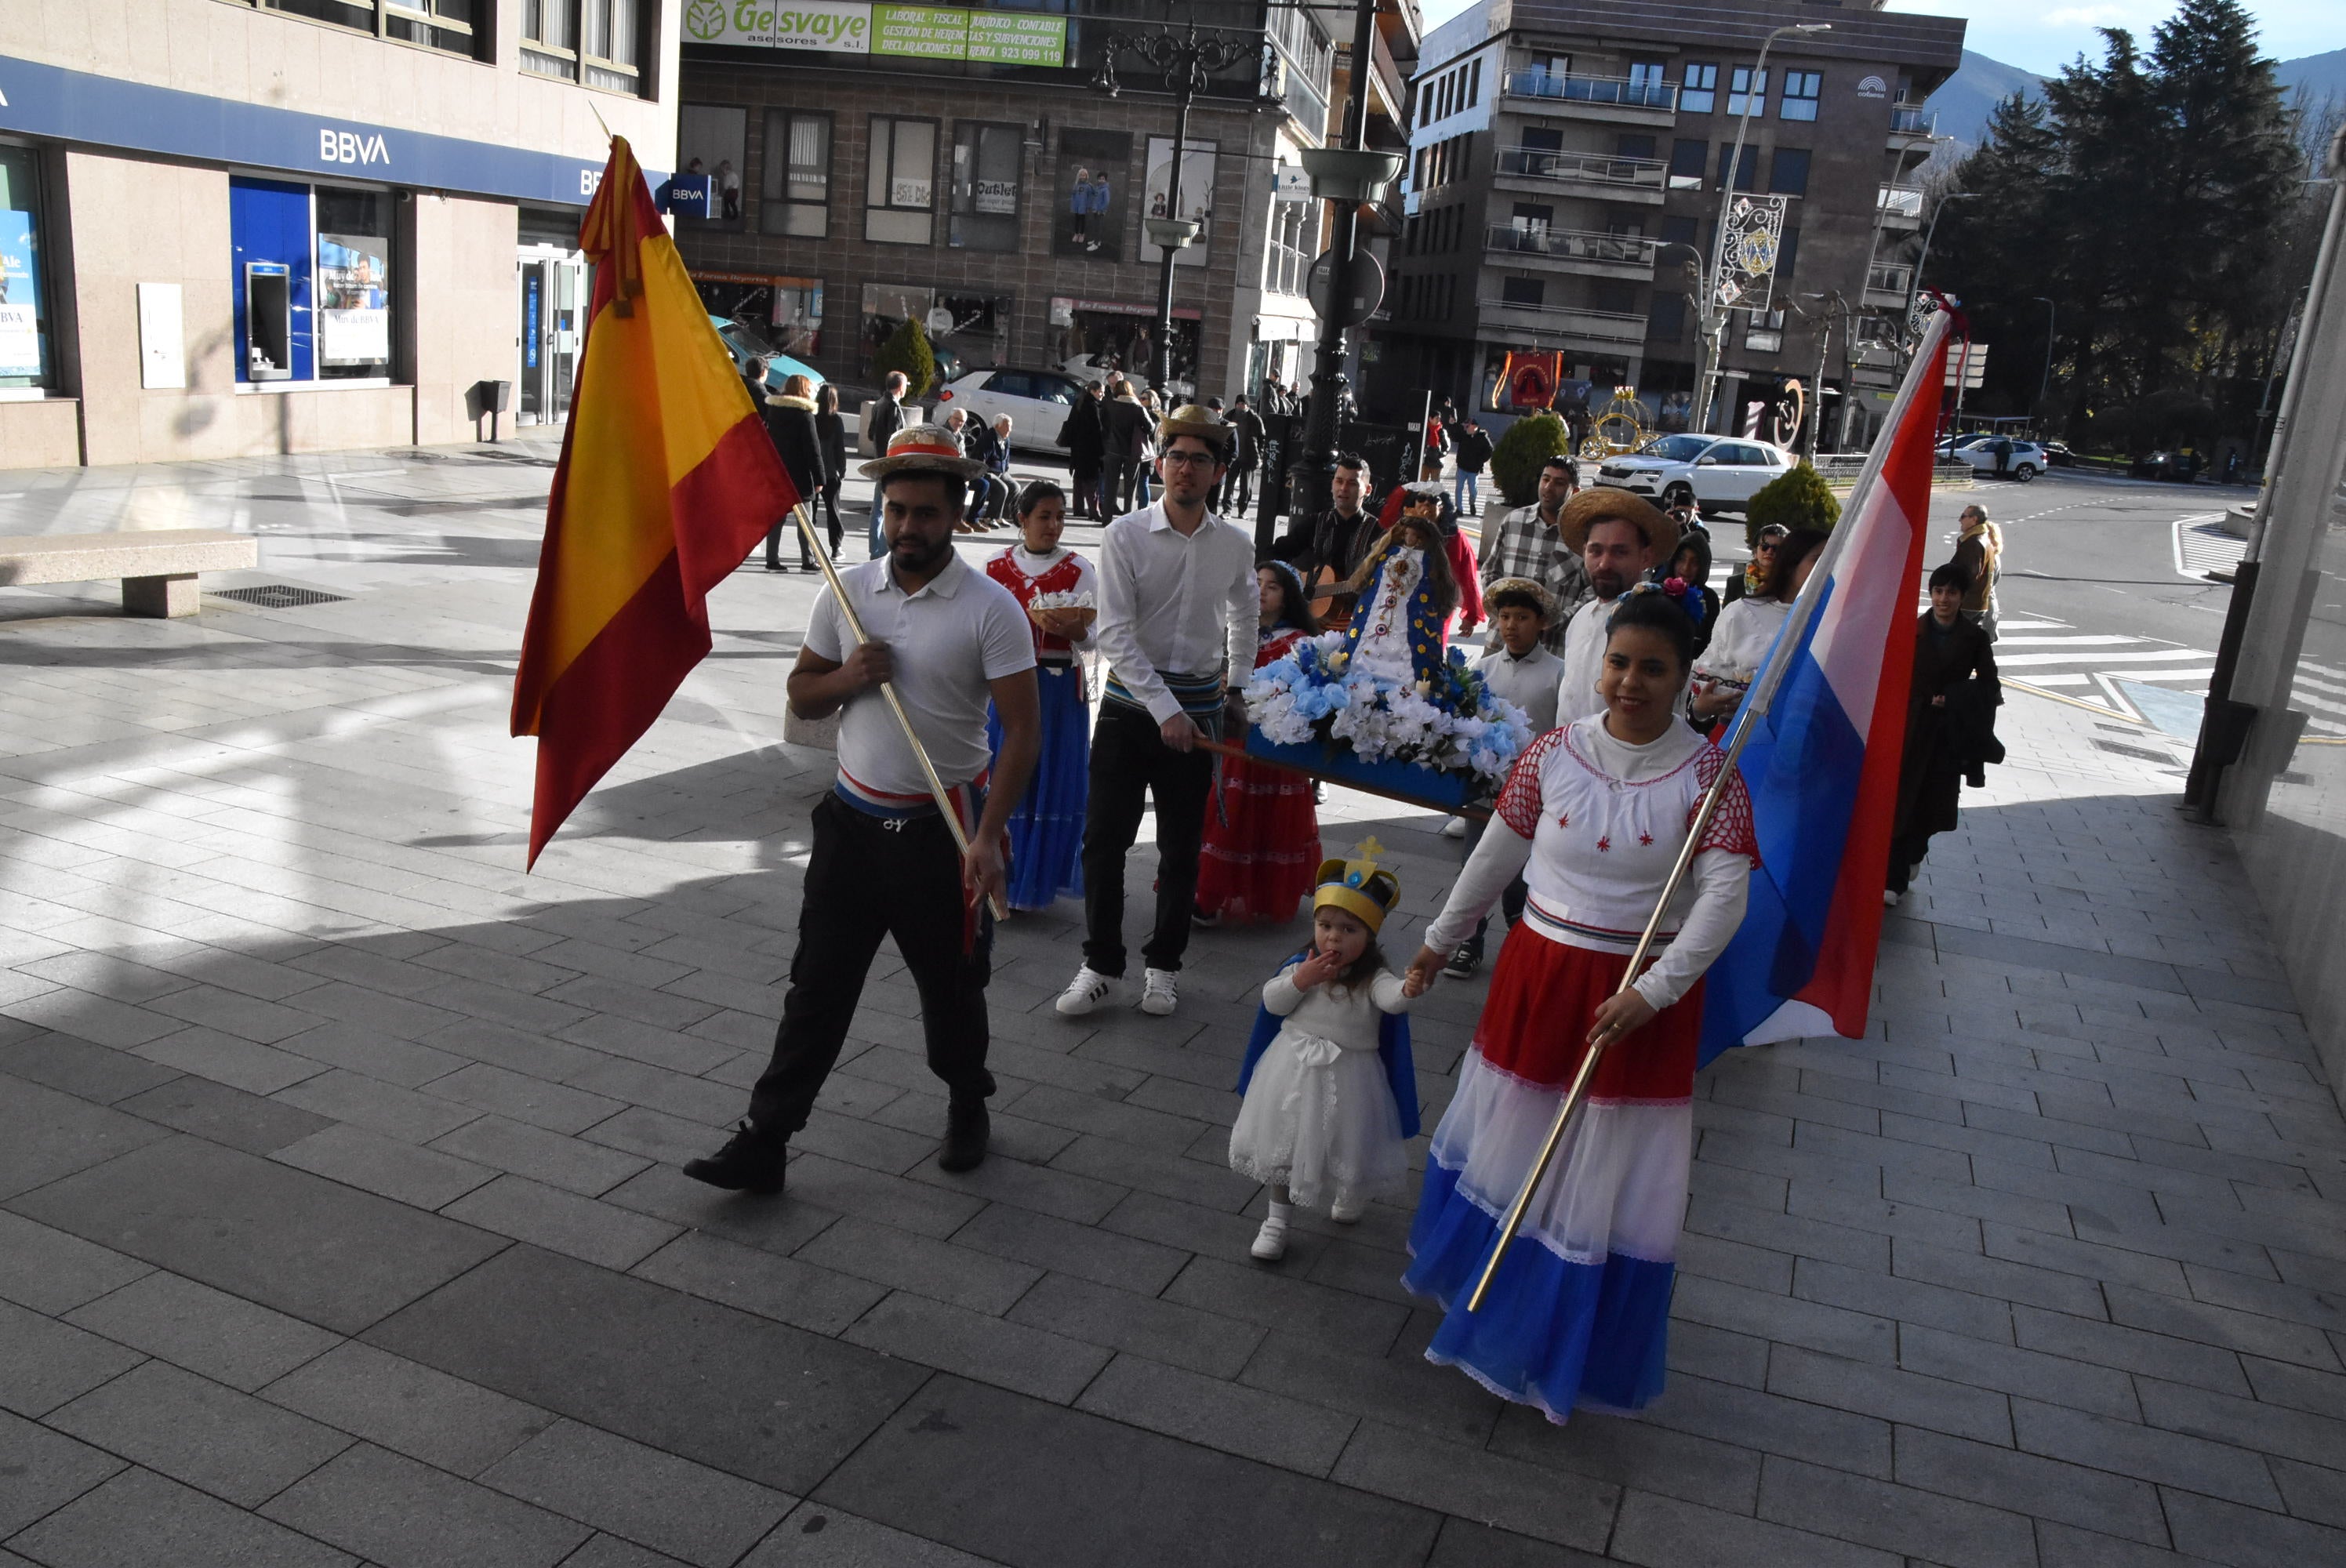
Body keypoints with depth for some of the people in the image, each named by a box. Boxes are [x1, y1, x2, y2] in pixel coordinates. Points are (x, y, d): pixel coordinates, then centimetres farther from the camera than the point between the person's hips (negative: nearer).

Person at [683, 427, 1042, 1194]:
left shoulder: (991, 608, -11)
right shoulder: (847, 592, 3)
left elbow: (1022, 728, -13)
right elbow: (801, 693, 12)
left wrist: (987, 838, -21)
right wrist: (845, 678, -12)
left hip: (944, 828, -3)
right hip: (853, 821, 3)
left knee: (952, 988, 13)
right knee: (816, 986, 6)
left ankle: (967, 1109, 39)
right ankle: (764, 1141, 14)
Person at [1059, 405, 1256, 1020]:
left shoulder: (1235, 547, 1)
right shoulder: (1126, 536, -8)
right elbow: (1115, 634, -14)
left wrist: (1238, 686, 26)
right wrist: (1164, 709, -21)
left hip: (1198, 708, 2)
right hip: (1131, 702, -2)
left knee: (1181, 846, 9)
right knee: (1104, 837, 0)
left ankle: (1163, 965, 25)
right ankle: (1101, 964, 14)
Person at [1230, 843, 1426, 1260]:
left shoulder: (1372, 977, -16)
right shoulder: (1301, 964, -4)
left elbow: (1390, 997, -36)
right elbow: (1272, 1002, -4)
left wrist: (1408, 990, -59)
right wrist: (1300, 981, -21)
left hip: (1347, 1079, -3)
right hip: (1294, 1069, 3)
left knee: (1346, 1148, 14)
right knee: (1283, 1146, 14)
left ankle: (1352, 1197, 50)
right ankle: (1277, 1220, 33)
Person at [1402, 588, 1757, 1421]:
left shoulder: (1708, 774, -11)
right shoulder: (1554, 753, -4)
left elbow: (1725, 893, -17)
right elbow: (1497, 853, 6)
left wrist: (1653, 991, -26)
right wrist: (1441, 938, 14)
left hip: (1642, 998, -2)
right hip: (1538, 973, 3)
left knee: (1608, 1174, 9)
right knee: (1507, 1139, 20)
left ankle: (1567, 1349, 31)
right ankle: (1483, 1280, 48)